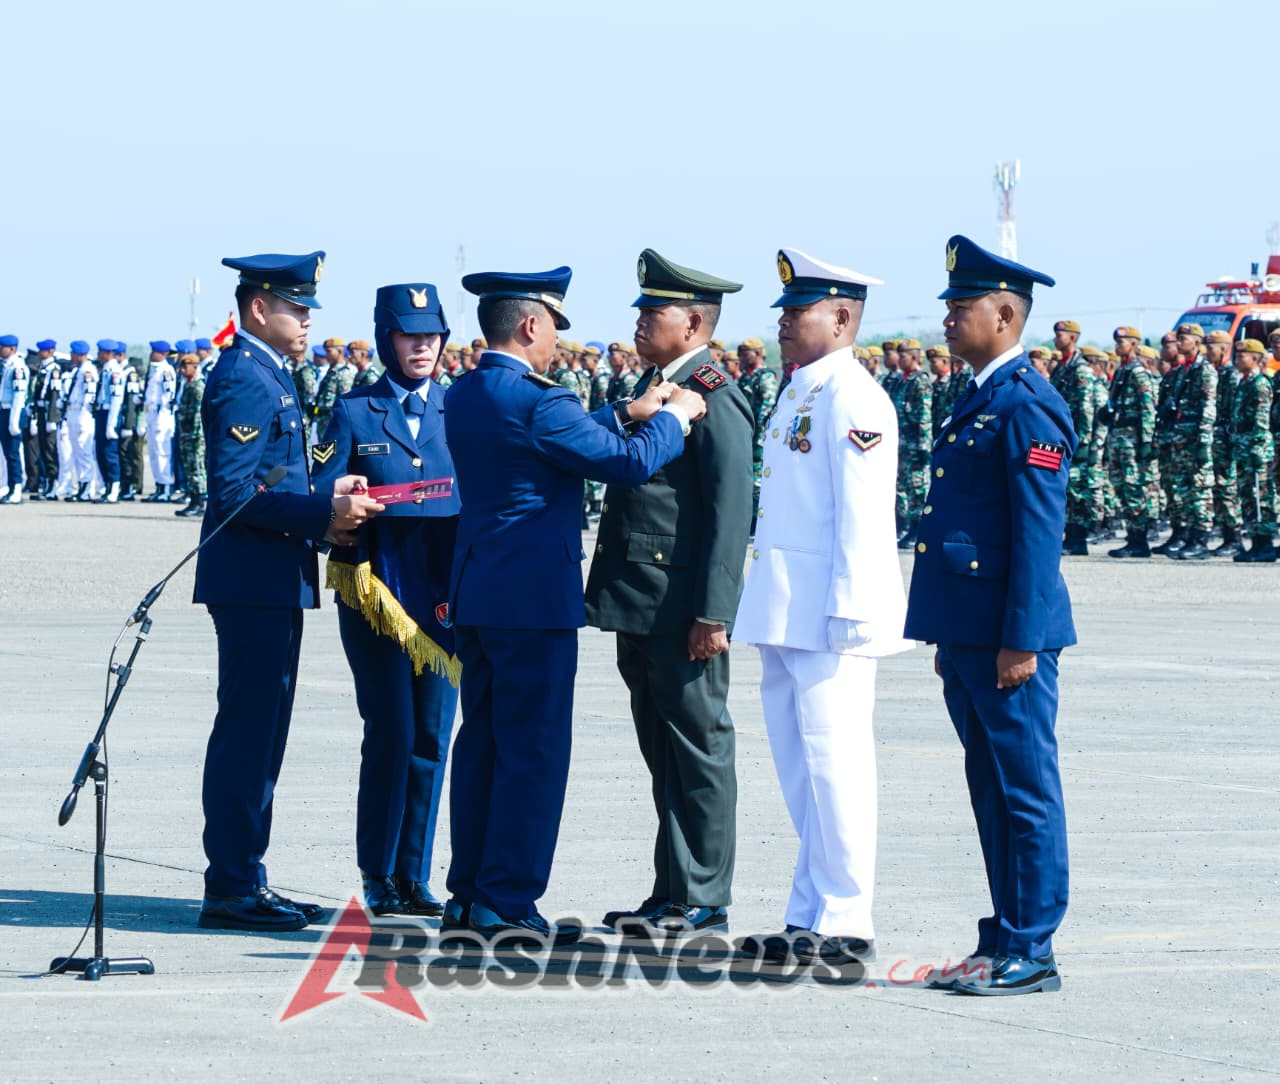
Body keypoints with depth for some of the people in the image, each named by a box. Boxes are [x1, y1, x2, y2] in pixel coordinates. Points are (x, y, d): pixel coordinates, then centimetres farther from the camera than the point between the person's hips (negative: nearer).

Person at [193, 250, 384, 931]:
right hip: (254, 582, -11)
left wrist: (327, 508, 6)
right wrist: (323, 513, -20)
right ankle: (232, 890, -5)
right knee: (248, 734, -8)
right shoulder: (243, 378, -14)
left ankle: (242, 881, 18)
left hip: (273, 583, 11)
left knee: (257, 734, 13)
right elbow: (234, 492, -21)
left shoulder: (267, 376, 18)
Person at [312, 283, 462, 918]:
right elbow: (318, 498, 1)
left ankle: (413, 875, 11)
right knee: (391, 731, -7)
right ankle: (379, 877, 4)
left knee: (432, 734, 2)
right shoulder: (355, 412, 4)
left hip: (443, 595, 3)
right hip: (375, 590, -3)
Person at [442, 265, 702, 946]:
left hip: (478, 595, 9)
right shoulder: (537, 399, -16)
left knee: (481, 739, 13)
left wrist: (627, 413, 21)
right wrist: (674, 418, 2)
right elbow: (629, 463, -15)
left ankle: (468, 895, 17)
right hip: (535, 596, -9)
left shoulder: (463, 397, 11)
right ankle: (508, 903, -3)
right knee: (532, 748, -4)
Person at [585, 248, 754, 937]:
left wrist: (712, 614, -21)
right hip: (640, 611, 9)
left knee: (699, 749, -2)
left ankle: (704, 901, 3)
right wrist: (611, 597, 18)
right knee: (663, 753, 12)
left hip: (682, 611, -9)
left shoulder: (714, 400, -12)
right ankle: (672, 893, 18)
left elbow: (730, 516, -17)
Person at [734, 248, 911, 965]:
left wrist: (846, 611, -21)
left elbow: (864, 515, -17)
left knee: (834, 764, -7)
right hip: (786, 613, 10)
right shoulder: (798, 395, 17)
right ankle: (812, 916, 18)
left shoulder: (852, 398, -12)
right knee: (800, 767, 12)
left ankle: (846, 925, -4)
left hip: (829, 617, -10)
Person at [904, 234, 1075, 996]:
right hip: (968, 634, 10)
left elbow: (1040, 530, -17)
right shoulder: (980, 400, 17)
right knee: (992, 790, 13)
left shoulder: (1027, 406, -13)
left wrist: (1021, 640, -19)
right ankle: (1006, 942, 20)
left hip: (1007, 637, -10)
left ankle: (1030, 954, 1)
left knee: (1026, 791, -4)